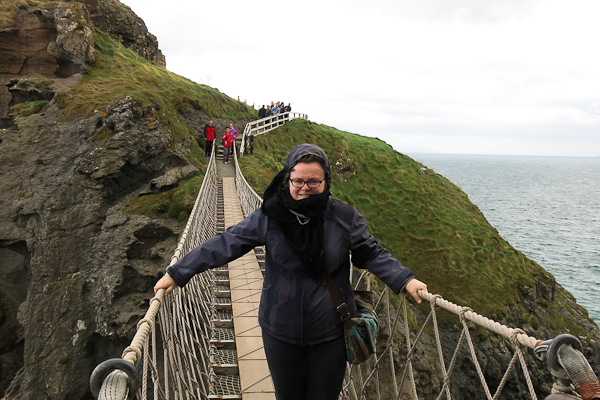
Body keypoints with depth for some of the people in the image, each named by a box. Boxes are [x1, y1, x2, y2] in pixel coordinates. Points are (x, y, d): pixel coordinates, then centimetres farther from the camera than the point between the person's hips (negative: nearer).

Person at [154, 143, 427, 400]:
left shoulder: (344, 217, -8)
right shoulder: (269, 217, -9)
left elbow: (371, 253, 2)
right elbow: (226, 244, -7)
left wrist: (405, 280, -11)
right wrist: (177, 273, -7)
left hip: (331, 334, 0)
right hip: (281, 332, 0)